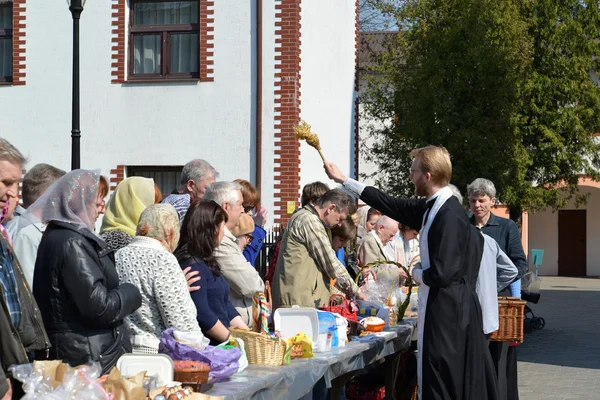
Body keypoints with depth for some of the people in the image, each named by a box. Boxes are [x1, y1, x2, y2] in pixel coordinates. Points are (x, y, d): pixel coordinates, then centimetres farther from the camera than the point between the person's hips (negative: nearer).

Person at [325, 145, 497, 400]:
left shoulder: (449, 216, -21)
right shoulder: (433, 207, 8)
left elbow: (441, 274, -25)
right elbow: (393, 205, 20)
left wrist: (414, 273, -3)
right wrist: (344, 181, 25)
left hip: (447, 310, -9)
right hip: (445, 306, 9)